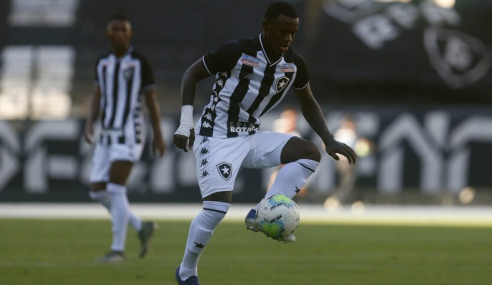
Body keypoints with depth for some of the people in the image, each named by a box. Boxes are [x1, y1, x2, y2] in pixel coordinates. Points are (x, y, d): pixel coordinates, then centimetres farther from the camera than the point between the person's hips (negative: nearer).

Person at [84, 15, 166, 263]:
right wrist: (90, 124, -6)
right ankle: (142, 228, 19)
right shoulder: (102, 63, 12)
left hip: (129, 133, -7)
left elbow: (151, 99, 1)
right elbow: (98, 98, 11)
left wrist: (158, 135, 2)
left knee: (115, 188, -17)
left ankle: (118, 250, -12)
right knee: (98, 192, 2)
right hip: (108, 135, 7)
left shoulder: (139, 62, -4)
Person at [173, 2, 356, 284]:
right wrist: (186, 122, -18)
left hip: (252, 136, 6)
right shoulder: (236, 52, -20)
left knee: (310, 153, -14)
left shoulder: (294, 64, -3)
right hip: (217, 137, -6)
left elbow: (308, 103, 15)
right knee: (218, 207, -20)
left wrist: (329, 140, 3)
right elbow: (192, 74, -9)